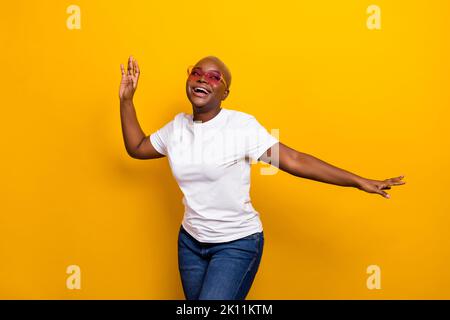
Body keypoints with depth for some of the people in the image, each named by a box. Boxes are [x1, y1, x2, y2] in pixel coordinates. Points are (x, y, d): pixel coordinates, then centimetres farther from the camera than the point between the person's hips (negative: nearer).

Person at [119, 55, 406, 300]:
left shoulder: (241, 125, -17)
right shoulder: (177, 126, 2)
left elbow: (294, 160, -19)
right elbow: (136, 148, 16)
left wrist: (358, 181, -23)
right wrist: (126, 100, 9)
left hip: (237, 243, -6)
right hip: (190, 241, 6)